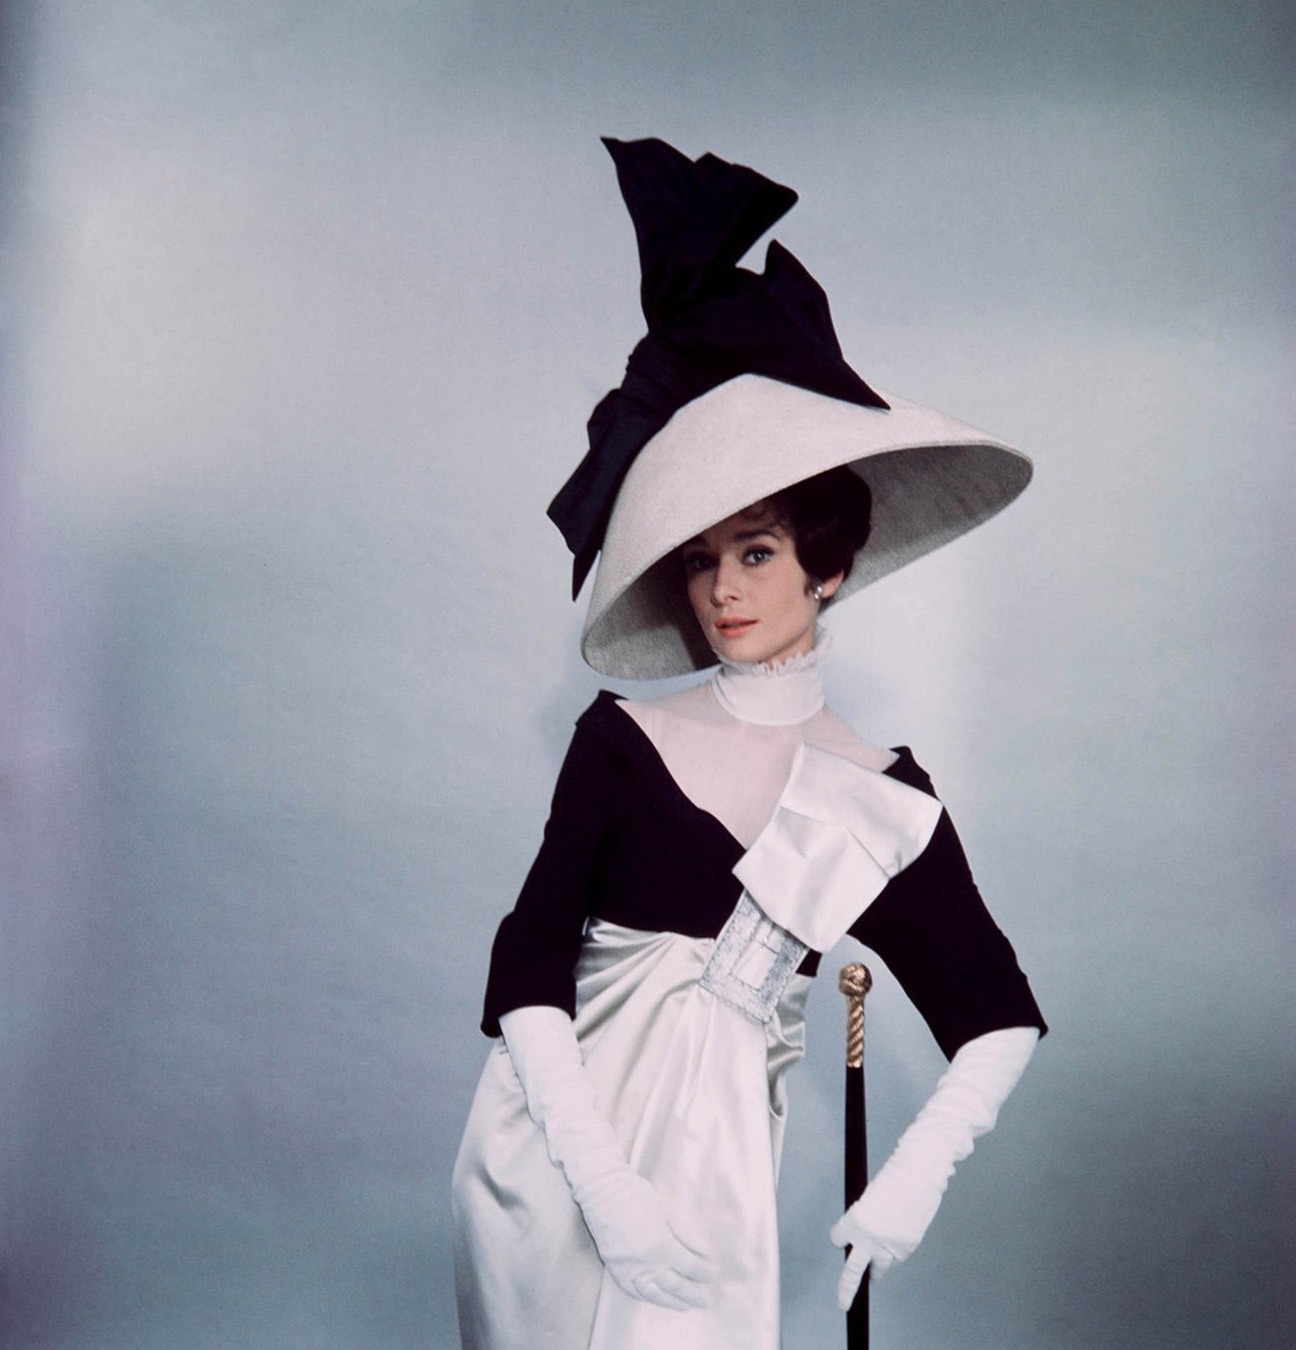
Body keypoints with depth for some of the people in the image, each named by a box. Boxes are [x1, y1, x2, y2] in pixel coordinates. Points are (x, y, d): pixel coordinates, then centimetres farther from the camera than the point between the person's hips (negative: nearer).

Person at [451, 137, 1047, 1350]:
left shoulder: (882, 803, 2)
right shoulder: (622, 738, 0)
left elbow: (1000, 1018, 7)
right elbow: (528, 962, -5)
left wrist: (915, 1177, -7)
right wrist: (603, 1181, -15)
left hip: (705, 1175, 0)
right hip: (547, 1150, 0)